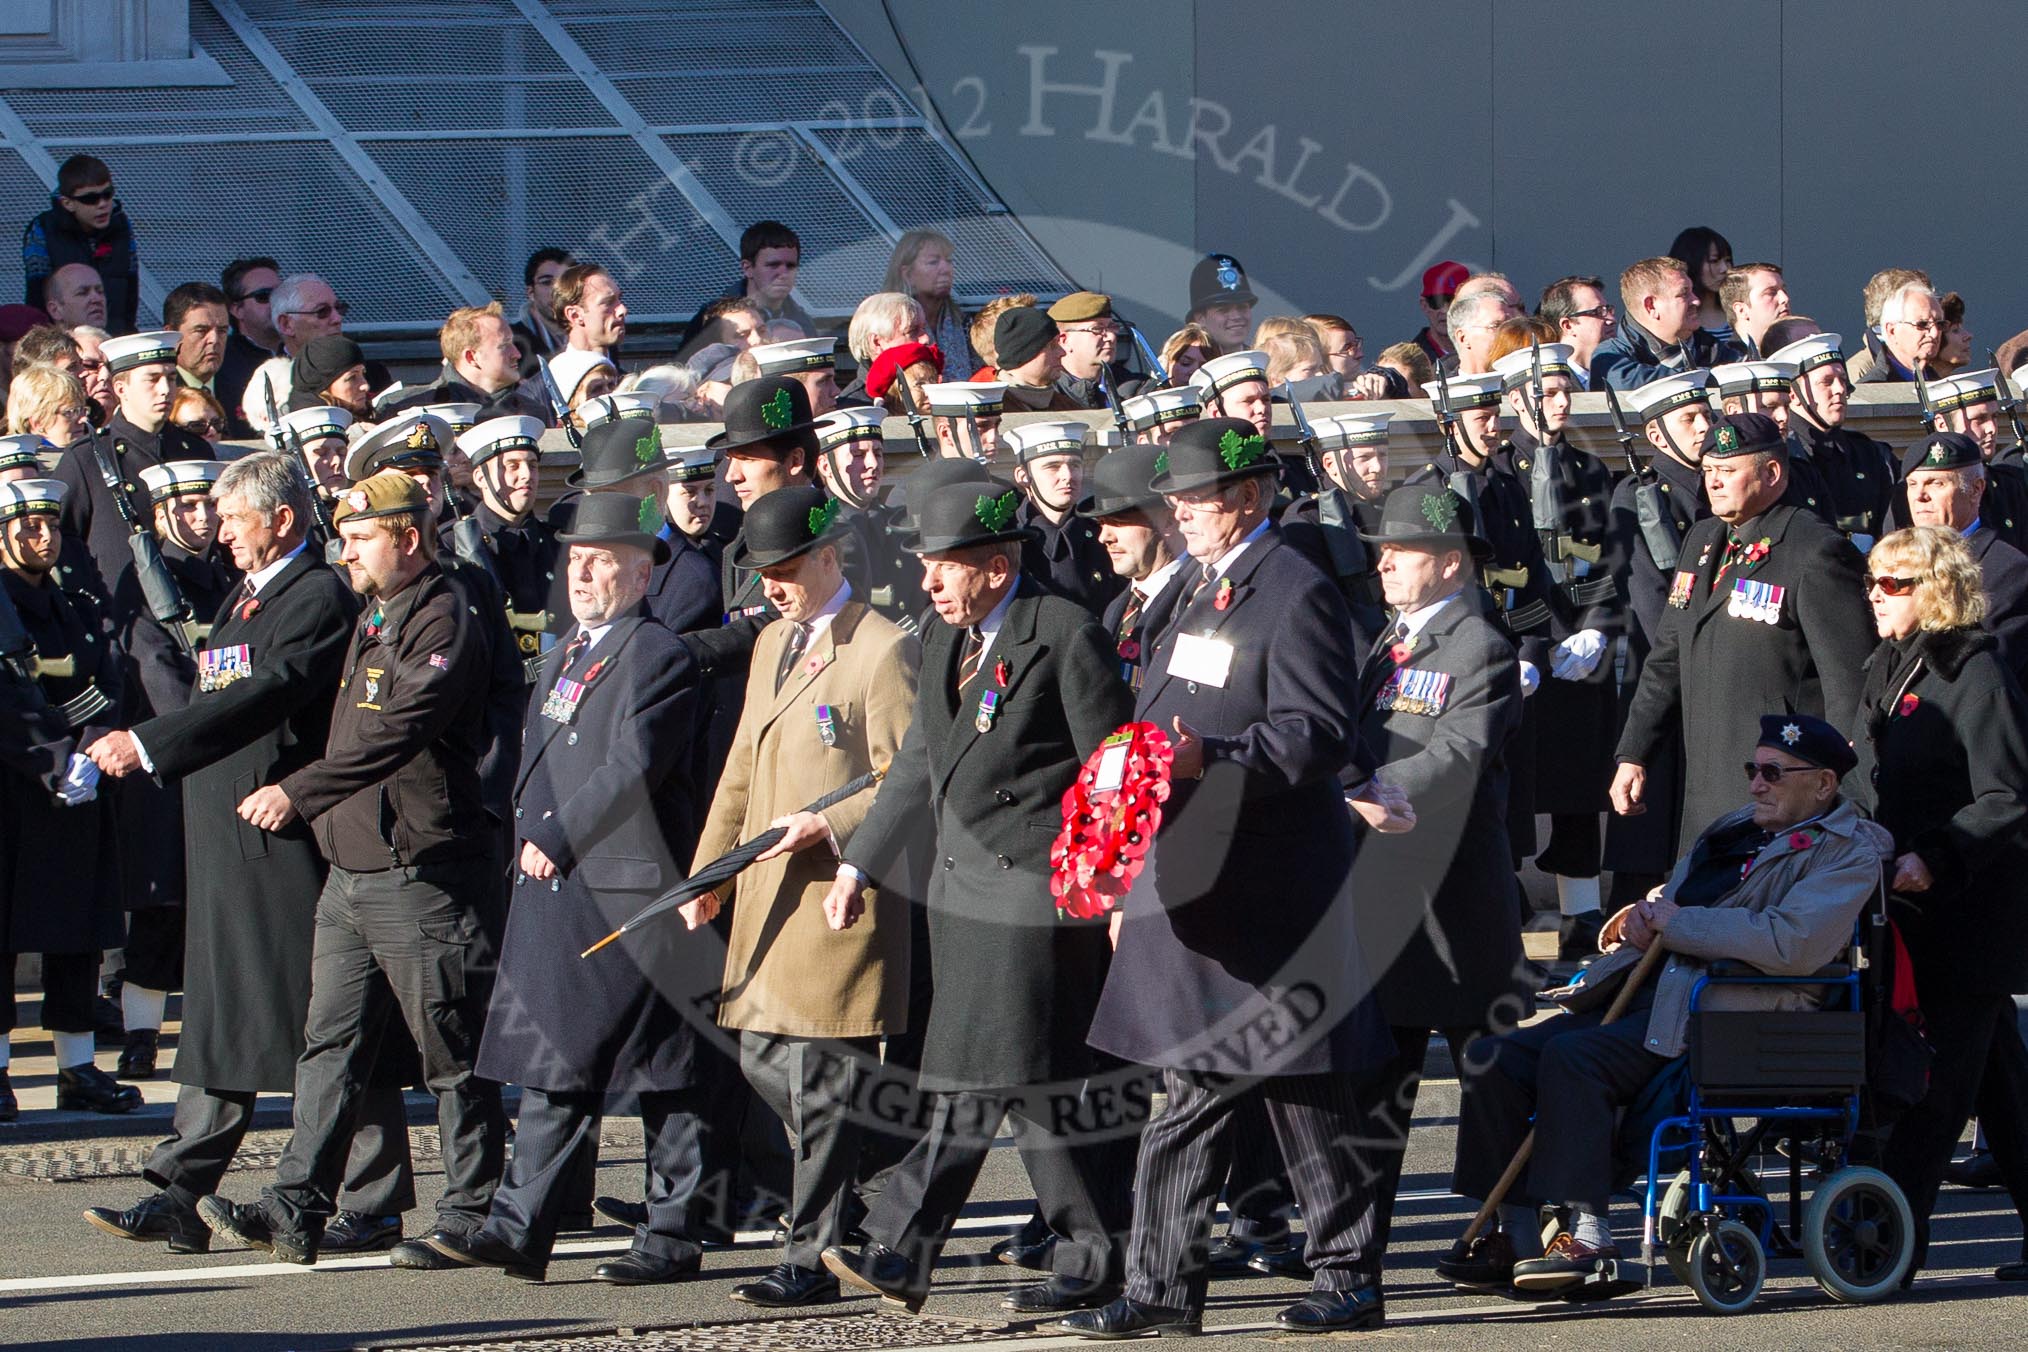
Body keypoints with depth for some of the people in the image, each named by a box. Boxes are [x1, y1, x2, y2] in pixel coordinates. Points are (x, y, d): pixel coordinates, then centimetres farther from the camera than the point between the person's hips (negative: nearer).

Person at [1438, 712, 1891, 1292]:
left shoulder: (1848, 852, -1)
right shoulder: (1736, 828, 26)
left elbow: (1792, 944, -17)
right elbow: (1671, 903, 34)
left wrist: (1677, 922, -11)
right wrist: (1644, 917, 8)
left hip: (1733, 1010, -9)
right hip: (1651, 991, 9)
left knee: (1573, 1057, -30)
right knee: (1501, 1058, -9)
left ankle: (1587, 1231, -27)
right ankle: (1515, 1234, -9)